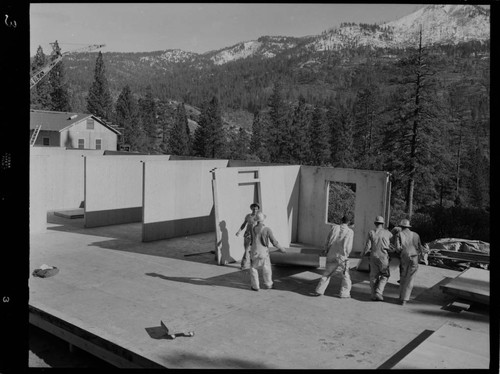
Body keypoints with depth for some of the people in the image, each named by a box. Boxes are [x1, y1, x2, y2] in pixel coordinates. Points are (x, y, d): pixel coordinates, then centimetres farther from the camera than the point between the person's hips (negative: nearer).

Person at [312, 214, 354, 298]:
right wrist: (346, 254, 9)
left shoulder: (335, 227, -1)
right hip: (342, 257, -3)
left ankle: (319, 291, 14)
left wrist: (325, 249, 20)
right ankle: (344, 293, 13)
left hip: (331, 255, 3)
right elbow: (349, 247, -9)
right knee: (346, 276, 14)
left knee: (327, 274, 16)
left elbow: (328, 240, 6)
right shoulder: (350, 231, -9)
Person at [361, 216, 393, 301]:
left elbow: (368, 246, -4)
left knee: (373, 276, 10)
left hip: (373, 256, 2)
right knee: (384, 276, 10)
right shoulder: (387, 233, -1)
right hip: (383, 257, -1)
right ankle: (378, 292, -4)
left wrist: (363, 253, 12)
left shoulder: (371, 232, -1)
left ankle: (374, 295, 11)